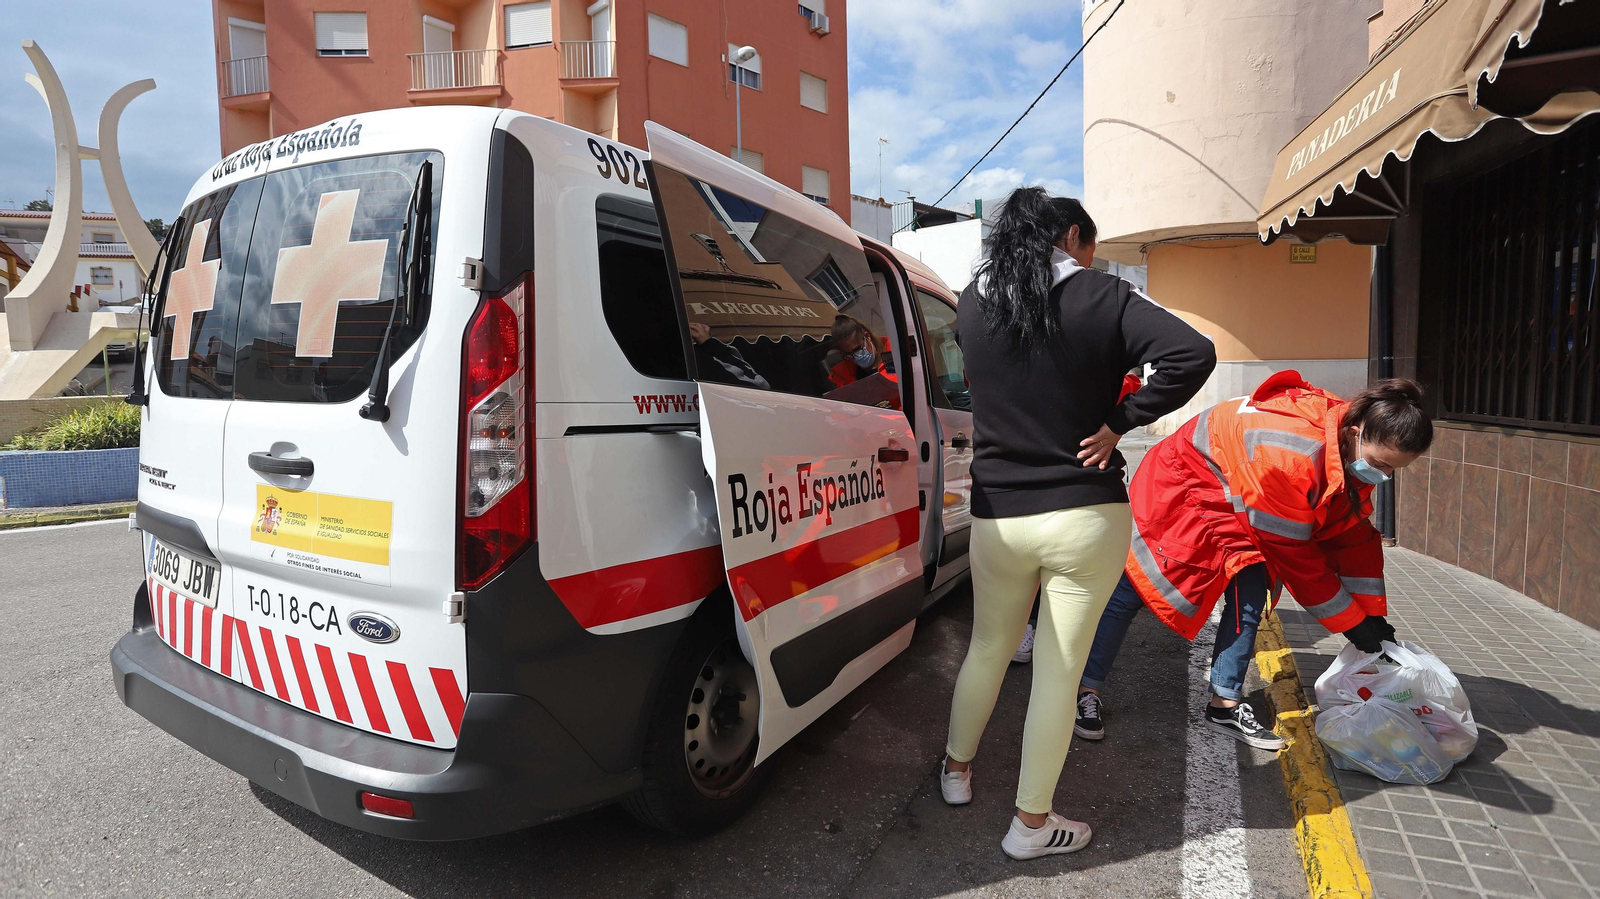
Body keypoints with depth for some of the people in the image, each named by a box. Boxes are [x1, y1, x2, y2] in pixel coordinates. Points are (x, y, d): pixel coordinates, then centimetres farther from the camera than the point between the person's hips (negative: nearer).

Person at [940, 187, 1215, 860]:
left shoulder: (973, 301, 3)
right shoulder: (1103, 297, -8)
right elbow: (1193, 354, -18)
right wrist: (1119, 423, -11)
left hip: (997, 515, 4)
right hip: (1087, 515, -3)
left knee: (987, 649, 23)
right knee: (1057, 673, 8)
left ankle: (956, 770, 41)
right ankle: (1031, 824, 23)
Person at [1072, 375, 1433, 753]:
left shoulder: (1354, 451, -10)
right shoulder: (1290, 456, -37)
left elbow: (1355, 537, 1)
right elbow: (1295, 554, -27)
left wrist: (1372, 615, 1)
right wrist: (1354, 623, -16)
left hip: (1234, 503, 8)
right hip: (1180, 484, -8)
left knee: (1250, 597, -3)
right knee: (1130, 589, -4)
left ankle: (1225, 705, 12)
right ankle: (1086, 692, 9)